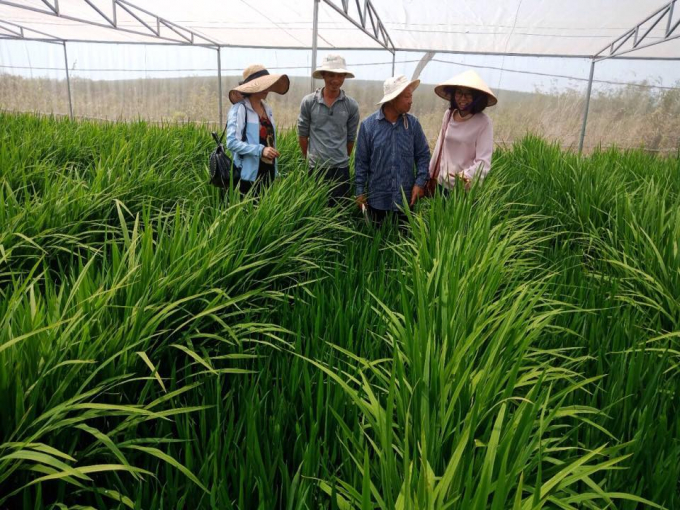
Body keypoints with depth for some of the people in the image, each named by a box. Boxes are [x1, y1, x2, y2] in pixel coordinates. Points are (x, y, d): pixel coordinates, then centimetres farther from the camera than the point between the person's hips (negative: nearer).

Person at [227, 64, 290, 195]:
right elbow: (232, 142, -16)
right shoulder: (240, 109, -9)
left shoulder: (267, 109, 13)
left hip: (268, 171, 7)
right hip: (250, 174, -7)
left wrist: (275, 171, 16)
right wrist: (260, 150, -25)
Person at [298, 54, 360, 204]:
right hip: (315, 168, 0)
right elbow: (302, 134, 6)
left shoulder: (351, 105, -1)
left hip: (341, 169, 1)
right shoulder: (308, 102, -3)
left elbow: (351, 138, 8)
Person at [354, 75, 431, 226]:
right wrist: (360, 192, -1)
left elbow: (423, 155, 5)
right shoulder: (368, 125, -6)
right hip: (378, 198, -1)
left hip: (406, 198, 1)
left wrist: (420, 182, -7)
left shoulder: (413, 124, -1)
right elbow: (361, 161, -1)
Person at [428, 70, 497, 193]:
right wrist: (430, 175, 13)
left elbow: (483, 162, -19)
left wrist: (466, 177, -37)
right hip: (442, 184, 5)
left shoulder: (483, 122, -13)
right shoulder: (448, 114, 2)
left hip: (466, 188, -4)